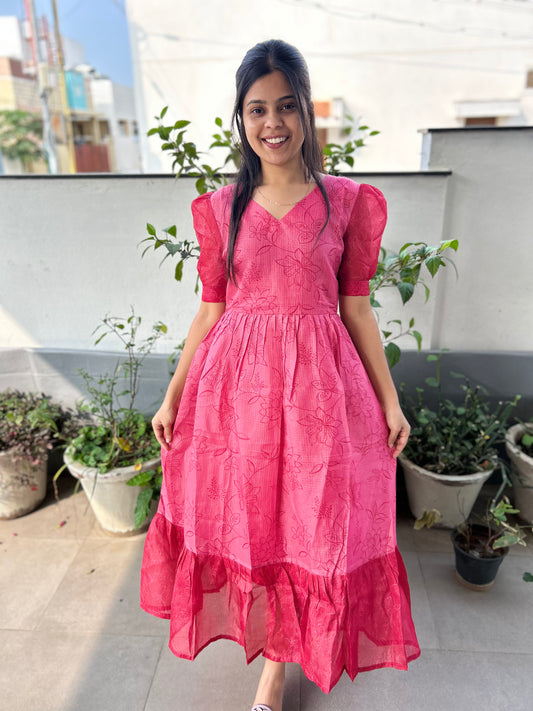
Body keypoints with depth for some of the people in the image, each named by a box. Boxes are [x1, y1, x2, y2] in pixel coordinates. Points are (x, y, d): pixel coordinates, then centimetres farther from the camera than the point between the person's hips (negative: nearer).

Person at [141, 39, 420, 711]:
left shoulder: (346, 201, 0)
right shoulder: (221, 207, 4)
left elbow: (356, 309, 3)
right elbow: (211, 309, 6)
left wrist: (389, 400, 4)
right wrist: (172, 397, 7)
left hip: (318, 383, -1)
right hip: (237, 381, 2)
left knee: (308, 527, 9)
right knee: (246, 520, 14)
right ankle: (274, 635, 46)